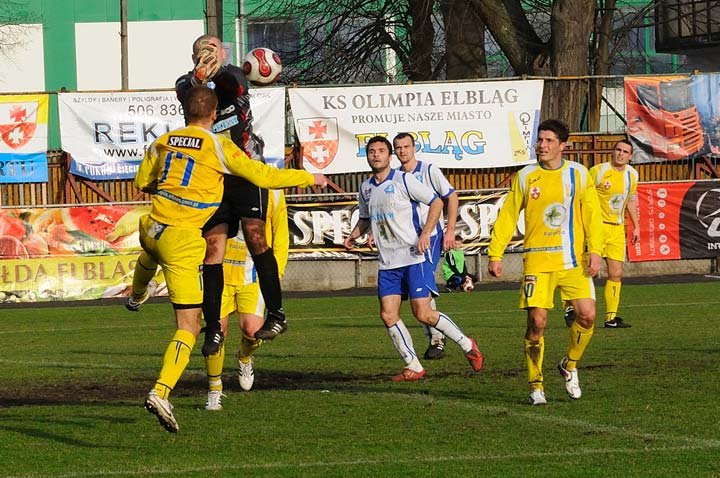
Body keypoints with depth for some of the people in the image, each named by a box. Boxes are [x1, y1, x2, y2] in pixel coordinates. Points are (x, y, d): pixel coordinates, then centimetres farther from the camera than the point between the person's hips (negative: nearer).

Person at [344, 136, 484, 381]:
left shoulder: (403, 180, -7)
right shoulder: (366, 188, 12)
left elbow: (436, 202, -5)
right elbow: (365, 218, 28)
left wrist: (425, 233, -15)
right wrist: (354, 235, 8)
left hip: (414, 256, -6)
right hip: (387, 262, 6)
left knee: (423, 313, -11)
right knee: (387, 314, -4)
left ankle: (467, 345, 9)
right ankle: (413, 367, 5)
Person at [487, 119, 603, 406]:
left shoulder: (579, 174, 5)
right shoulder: (525, 177, 4)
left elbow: (592, 215, 4)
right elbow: (507, 218, 6)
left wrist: (595, 250, -7)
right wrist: (495, 255, 1)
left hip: (574, 260, 1)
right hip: (538, 261, -1)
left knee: (587, 315, -9)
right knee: (537, 321, -9)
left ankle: (569, 366, 18)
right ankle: (535, 385, 4)